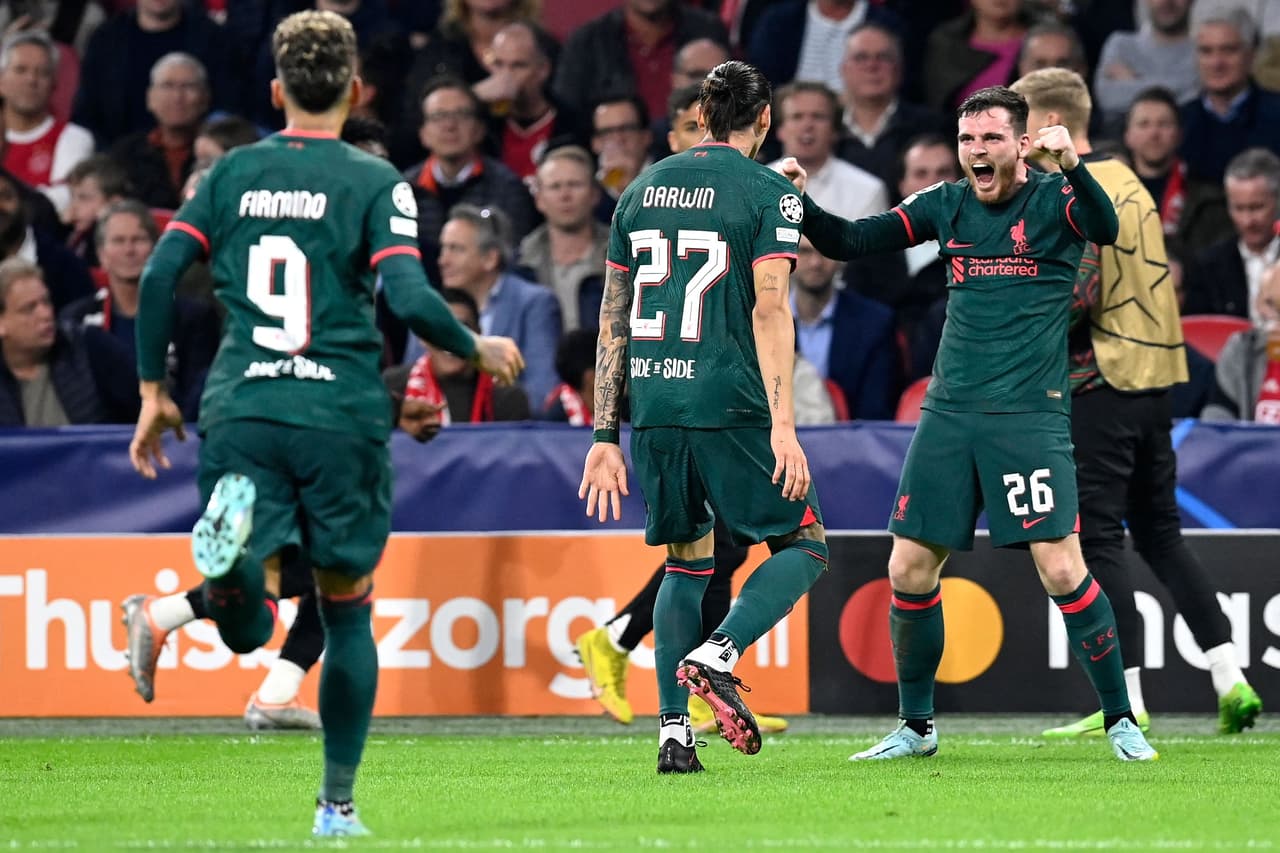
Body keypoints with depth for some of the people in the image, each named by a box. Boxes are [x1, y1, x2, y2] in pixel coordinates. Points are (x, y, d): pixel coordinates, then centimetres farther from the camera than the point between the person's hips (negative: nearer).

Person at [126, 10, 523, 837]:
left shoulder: (234, 172, 9)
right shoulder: (375, 181, -1)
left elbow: (159, 276, 3)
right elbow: (409, 298, -12)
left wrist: (153, 391, 13)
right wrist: (479, 349, 6)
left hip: (240, 412, 2)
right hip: (341, 418, -2)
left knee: (249, 630, -3)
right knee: (349, 613, 15)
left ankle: (235, 522, -36)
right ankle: (338, 804, 14)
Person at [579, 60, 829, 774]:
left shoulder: (643, 190, 14)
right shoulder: (769, 192, -2)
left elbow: (613, 320, 14)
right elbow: (769, 310, -13)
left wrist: (605, 435, 17)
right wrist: (783, 425, -16)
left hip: (653, 406, 5)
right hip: (730, 405, -5)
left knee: (688, 562, 18)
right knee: (805, 546, 8)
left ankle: (673, 731, 8)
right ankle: (718, 655, -17)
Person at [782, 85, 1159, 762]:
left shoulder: (1054, 200, -3)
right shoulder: (946, 206, 10)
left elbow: (1105, 229, -25)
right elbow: (848, 242, 11)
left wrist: (1071, 165, -42)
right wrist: (798, 200, -7)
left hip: (1029, 415, -5)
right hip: (949, 414, 5)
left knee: (1062, 571, -12)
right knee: (909, 571, 2)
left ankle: (1120, 721, 0)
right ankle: (915, 727, 18)